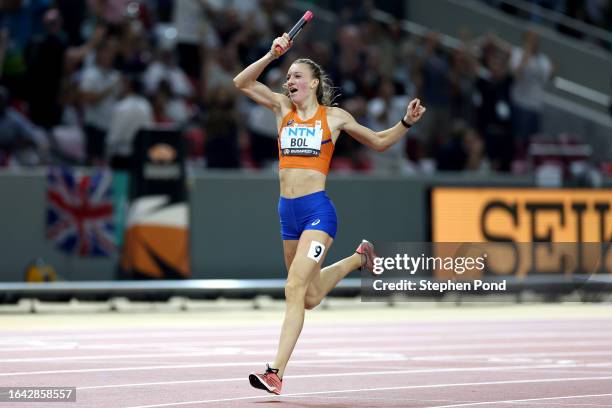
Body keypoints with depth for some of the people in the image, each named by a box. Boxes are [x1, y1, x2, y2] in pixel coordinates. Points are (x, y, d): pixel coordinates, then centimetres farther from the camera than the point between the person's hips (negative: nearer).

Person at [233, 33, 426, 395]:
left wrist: (406, 123, 1)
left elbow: (380, 142, 17)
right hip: (288, 212, 5)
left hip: (318, 209, -5)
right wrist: (272, 55, -6)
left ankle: (277, 372, -22)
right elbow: (242, 83, 4)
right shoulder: (283, 107, 12)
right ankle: (358, 259, 46)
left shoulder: (335, 117, 5)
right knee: (310, 297, 18)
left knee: (295, 289, -19)